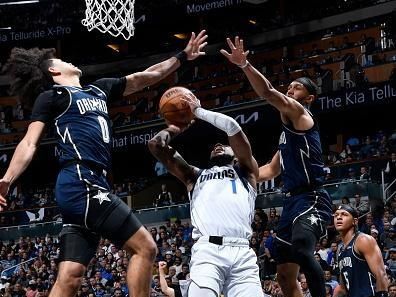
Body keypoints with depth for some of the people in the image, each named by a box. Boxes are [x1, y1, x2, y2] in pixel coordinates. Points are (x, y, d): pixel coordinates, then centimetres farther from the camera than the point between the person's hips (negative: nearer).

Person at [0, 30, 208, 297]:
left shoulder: (98, 89, 27)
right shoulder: (52, 96, 5)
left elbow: (145, 77, 34)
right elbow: (30, 143, -4)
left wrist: (182, 57, 33)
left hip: (90, 185, 8)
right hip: (81, 184, -8)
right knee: (145, 247, -10)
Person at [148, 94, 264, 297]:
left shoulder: (246, 171, 26)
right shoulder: (196, 176, 32)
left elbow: (232, 126, 13)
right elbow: (156, 145, 28)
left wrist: (198, 111, 25)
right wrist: (178, 127, 43)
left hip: (242, 252, 0)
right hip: (207, 250, 0)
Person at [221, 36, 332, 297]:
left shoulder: (298, 112, -1)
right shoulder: (290, 127, 25)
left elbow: (268, 92, -21)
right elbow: (272, 170, 36)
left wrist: (245, 65, -32)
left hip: (311, 199, -10)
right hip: (292, 201, 10)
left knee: (301, 250, -37)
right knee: (285, 276, 10)